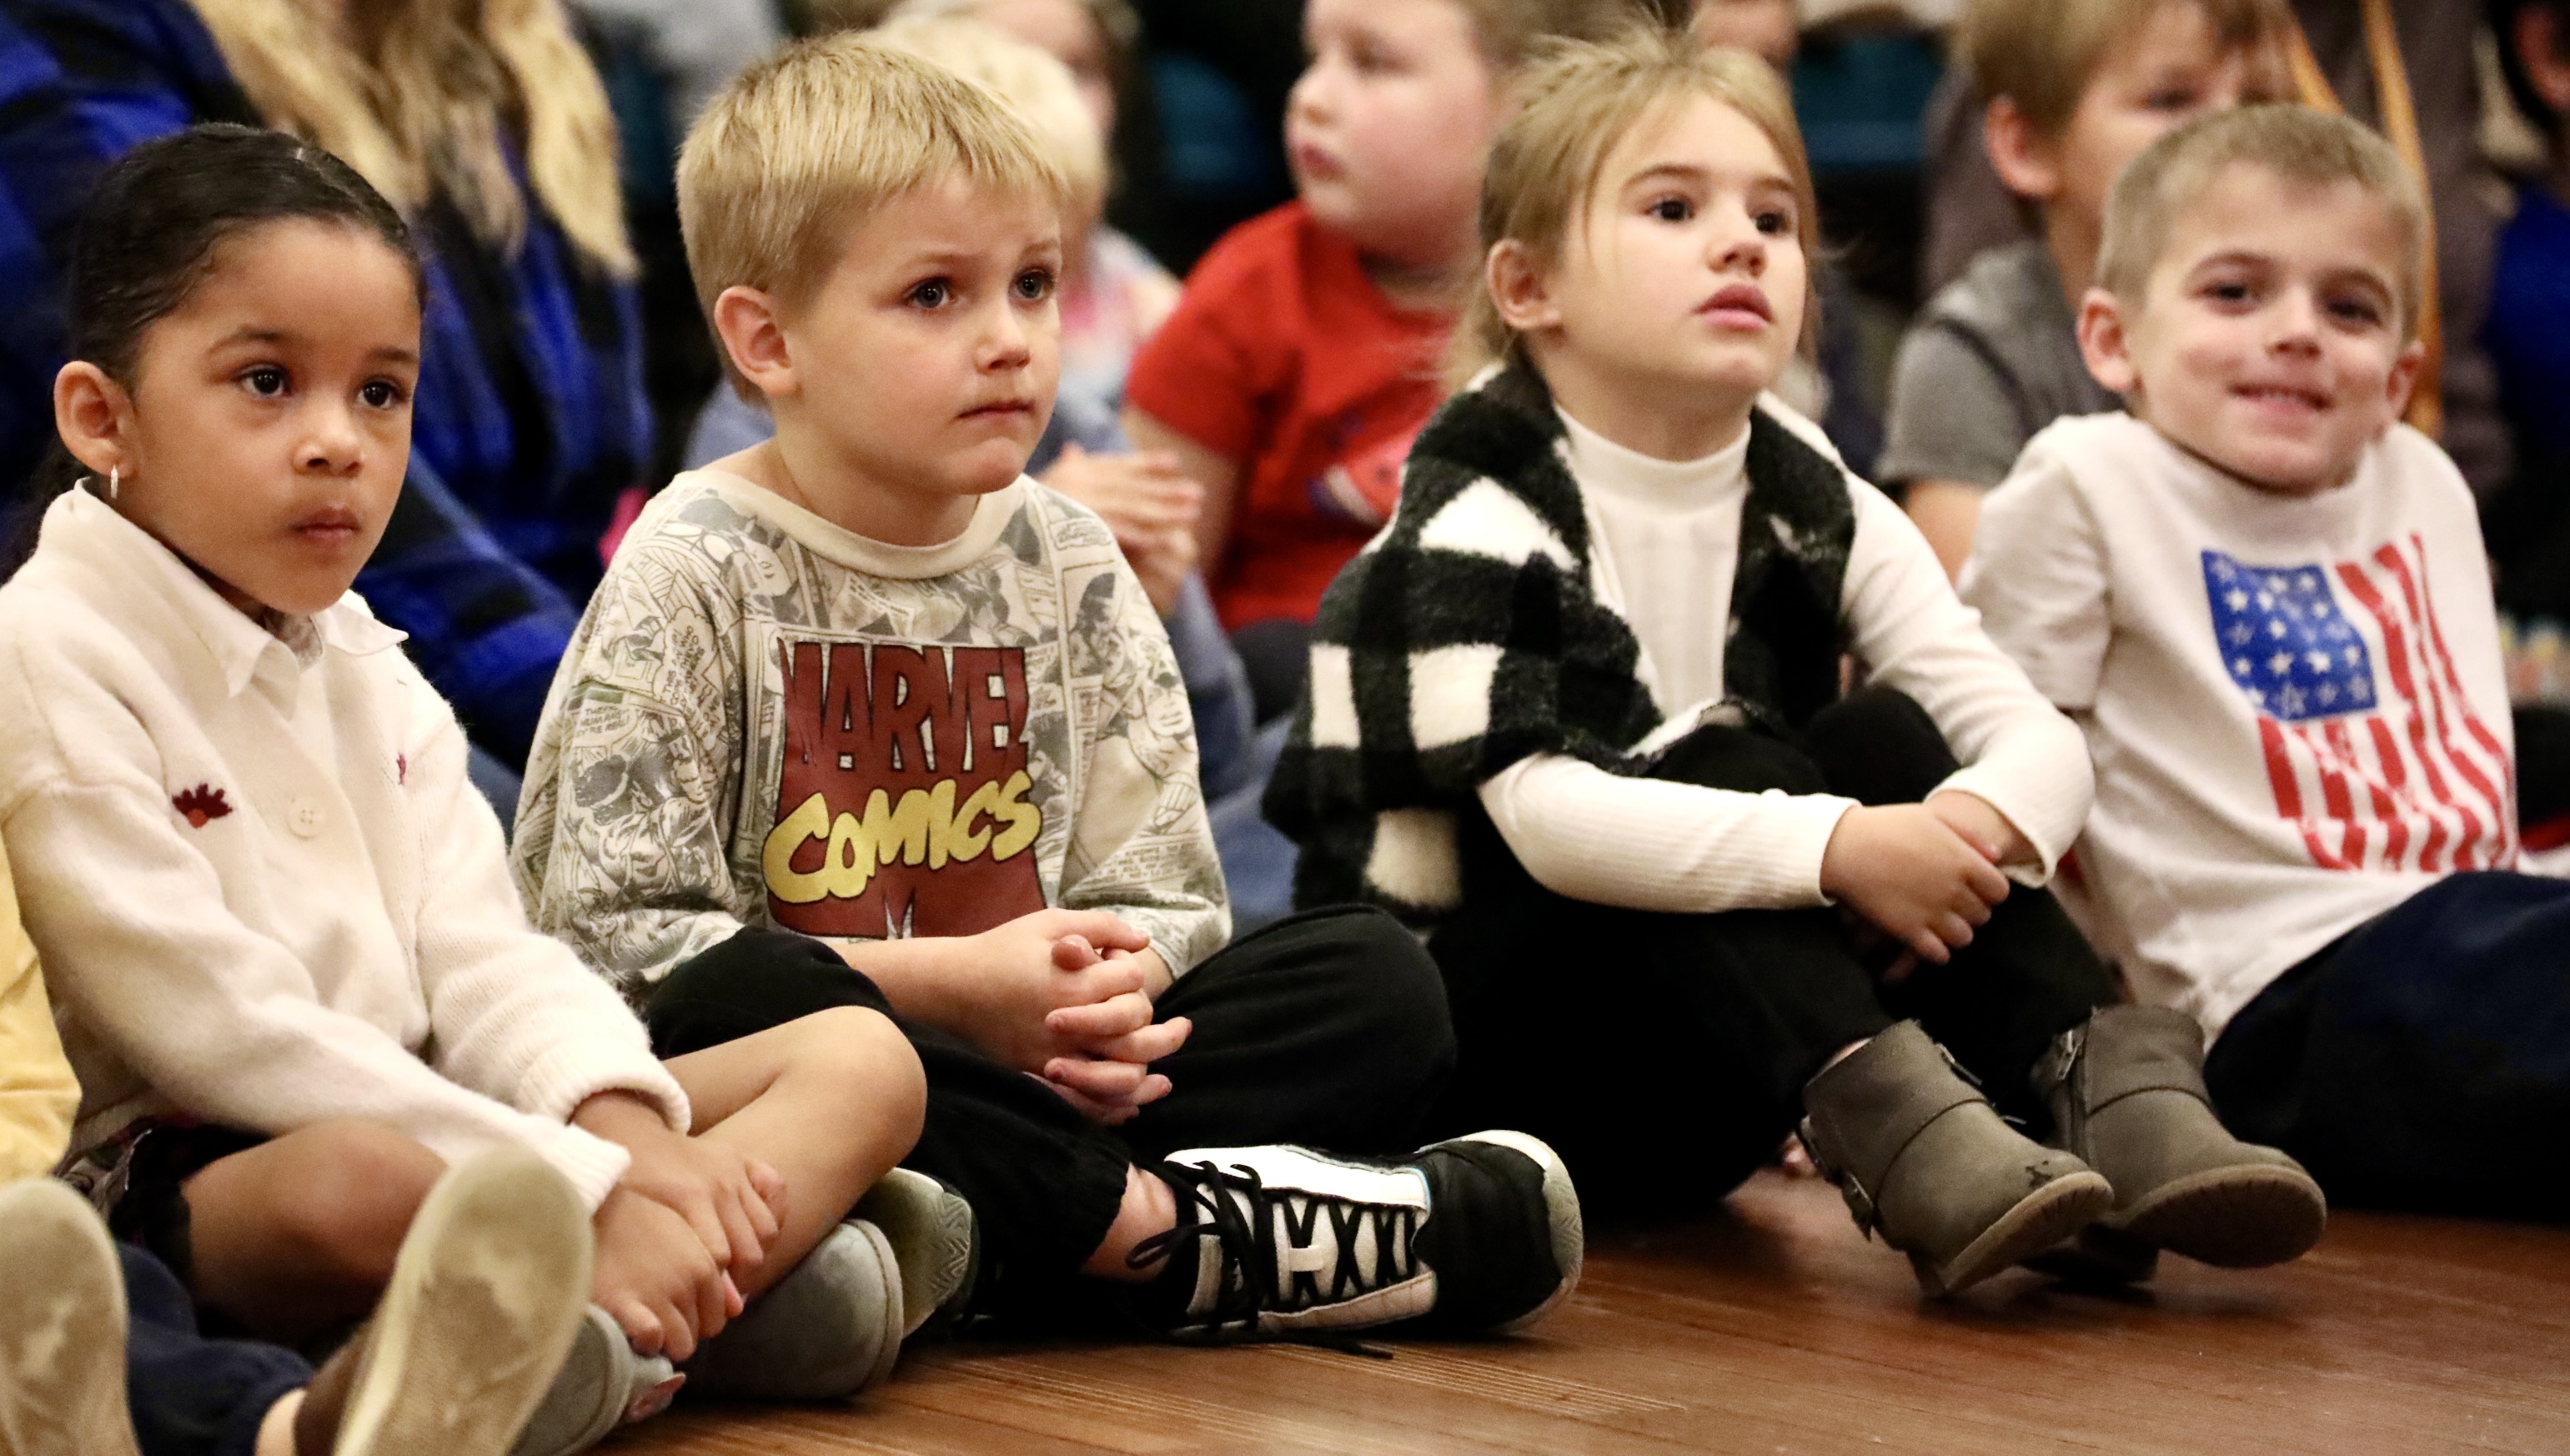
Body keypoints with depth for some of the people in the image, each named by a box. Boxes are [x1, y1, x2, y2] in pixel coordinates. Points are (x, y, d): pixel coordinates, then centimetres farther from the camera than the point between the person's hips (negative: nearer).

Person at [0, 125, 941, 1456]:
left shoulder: (362, 660, 15)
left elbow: (479, 957, 8)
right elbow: (219, 1025, -20)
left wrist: (622, 1127, -16)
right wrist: (576, 1192, -23)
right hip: (180, 1178, -9)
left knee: (864, 1059, 0)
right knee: (360, 1181, -44)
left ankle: (601, 1330, -27)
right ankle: (752, 1262, -19)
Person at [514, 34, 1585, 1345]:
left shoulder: (1067, 570, 10)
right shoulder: (696, 576, -6)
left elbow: (1160, 896, 9)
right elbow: (614, 932, -14)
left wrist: (1107, 992, -17)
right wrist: (948, 984, -19)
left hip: (1037, 1073, 5)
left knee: (1376, 981, -8)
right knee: (740, 1002, -39)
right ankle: (1162, 1228, -30)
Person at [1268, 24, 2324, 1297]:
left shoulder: (1819, 510, 4)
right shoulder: (1480, 514, -13)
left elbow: (2041, 737, -5)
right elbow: (1542, 814, -28)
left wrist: (1973, 830, -29)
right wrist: (1837, 848, -36)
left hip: (1702, 1088, 5)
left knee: (1887, 740, -13)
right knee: (1717, 767, -26)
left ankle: (2103, 1099, -27)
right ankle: (1900, 1140, -44)